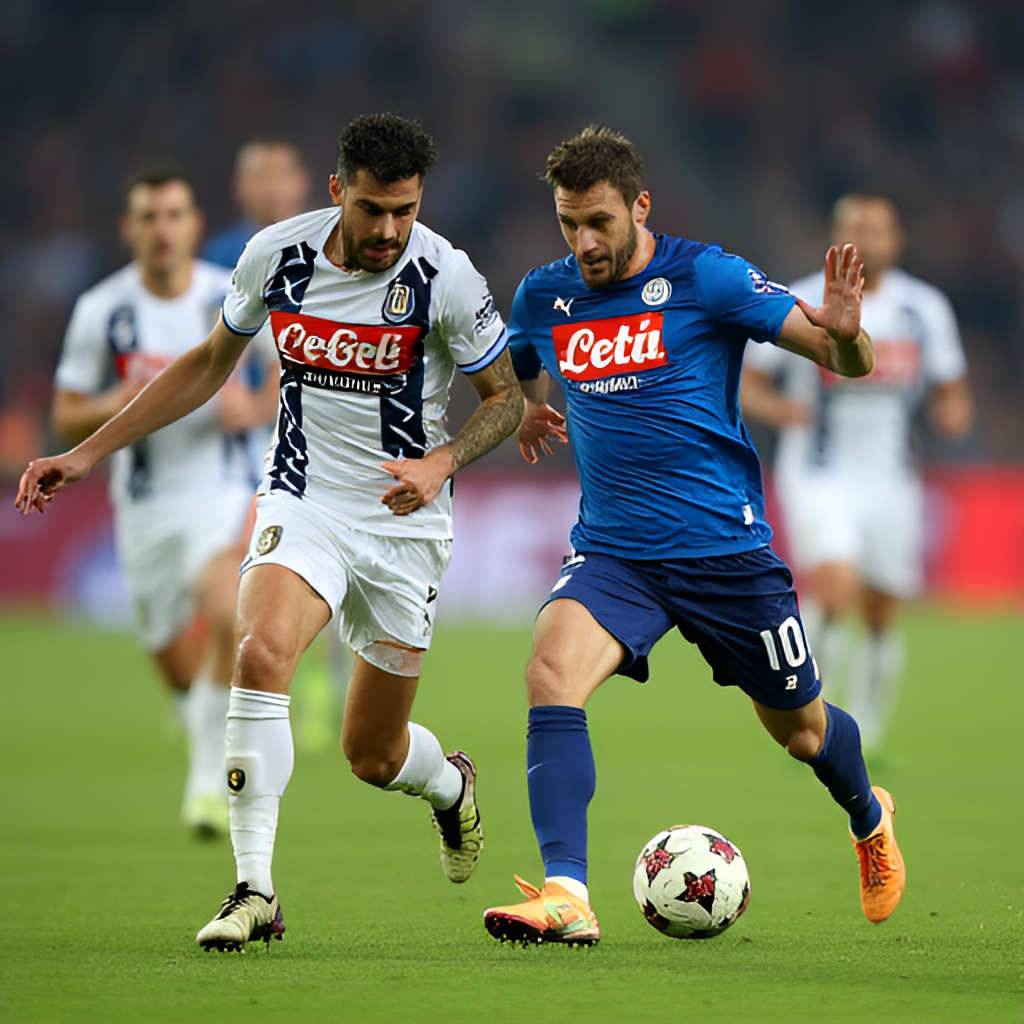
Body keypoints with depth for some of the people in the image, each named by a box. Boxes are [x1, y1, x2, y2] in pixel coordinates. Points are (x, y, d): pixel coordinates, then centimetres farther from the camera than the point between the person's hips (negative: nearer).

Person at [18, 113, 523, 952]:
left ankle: (451, 785, 46)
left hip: (405, 522, -1)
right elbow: (211, 362, 9)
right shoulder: (275, 255, -7)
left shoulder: (443, 276, -16)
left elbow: (505, 396, -3)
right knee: (262, 652, -30)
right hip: (303, 502, 1)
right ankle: (255, 890, -26)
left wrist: (441, 462, -24)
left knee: (373, 756, 7)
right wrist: (89, 452, 7)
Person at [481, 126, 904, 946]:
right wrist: (527, 410, 7)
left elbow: (848, 362, -13)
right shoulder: (542, 297, 3)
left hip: (725, 546, -2)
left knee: (801, 731, 13)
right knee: (552, 671, -27)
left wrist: (843, 332, -34)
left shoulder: (704, 277, -10)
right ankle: (565, 897, -32)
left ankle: (870, 819, 49)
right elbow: (515, 377, 28)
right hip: (612, 550, 3)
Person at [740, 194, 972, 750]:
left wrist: (952, 413, -10)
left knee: (882, 619, 6)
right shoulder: (799, 306, -6)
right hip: (817, 479, -4)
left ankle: (864, 741, 21)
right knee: (835, 589, -24)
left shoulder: (925, 308, 3)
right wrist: (779, 408, -21)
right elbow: (744, 384, -1)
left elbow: (951, 392, 13)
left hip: (890, 484, 4)